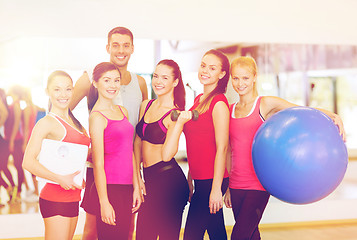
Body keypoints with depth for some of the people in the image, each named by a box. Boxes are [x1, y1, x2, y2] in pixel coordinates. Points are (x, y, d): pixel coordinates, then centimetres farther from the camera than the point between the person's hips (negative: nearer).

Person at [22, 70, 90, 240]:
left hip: (72, 198, 8)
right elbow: (28, 162, -18)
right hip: (56, 199, -8)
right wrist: (60, 179, -20)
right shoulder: (47, 123, -10)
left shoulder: (73, 122, 14)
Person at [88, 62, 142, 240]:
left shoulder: (122, 111, 13)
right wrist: (104, 203, -13)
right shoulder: (97, 117, -9)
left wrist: (136, 187, 12)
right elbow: (98, 164, -12)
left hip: (126, 188, 7)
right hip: (109, 187, -7)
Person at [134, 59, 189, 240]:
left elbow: (166, 155, -20)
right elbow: (138, 142, 19)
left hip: (169, 182, -7)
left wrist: (179, 124, -26)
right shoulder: (146, 106, 11)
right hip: (150, 180, 7)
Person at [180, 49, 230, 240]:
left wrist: (216, 188, -18)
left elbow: (222, 149, -16)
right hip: (200, 180, 8)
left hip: (211, 181, -8)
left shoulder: (219, 103, -12)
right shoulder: (198, 100, 13)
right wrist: (190, 178, 18)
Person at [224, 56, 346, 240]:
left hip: (258, 184, -4)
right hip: (236, 184, 5)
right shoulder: (230, 110, 11)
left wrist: (334, 116, -28)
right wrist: (227, 186, 16)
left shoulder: (266, 104, -3)